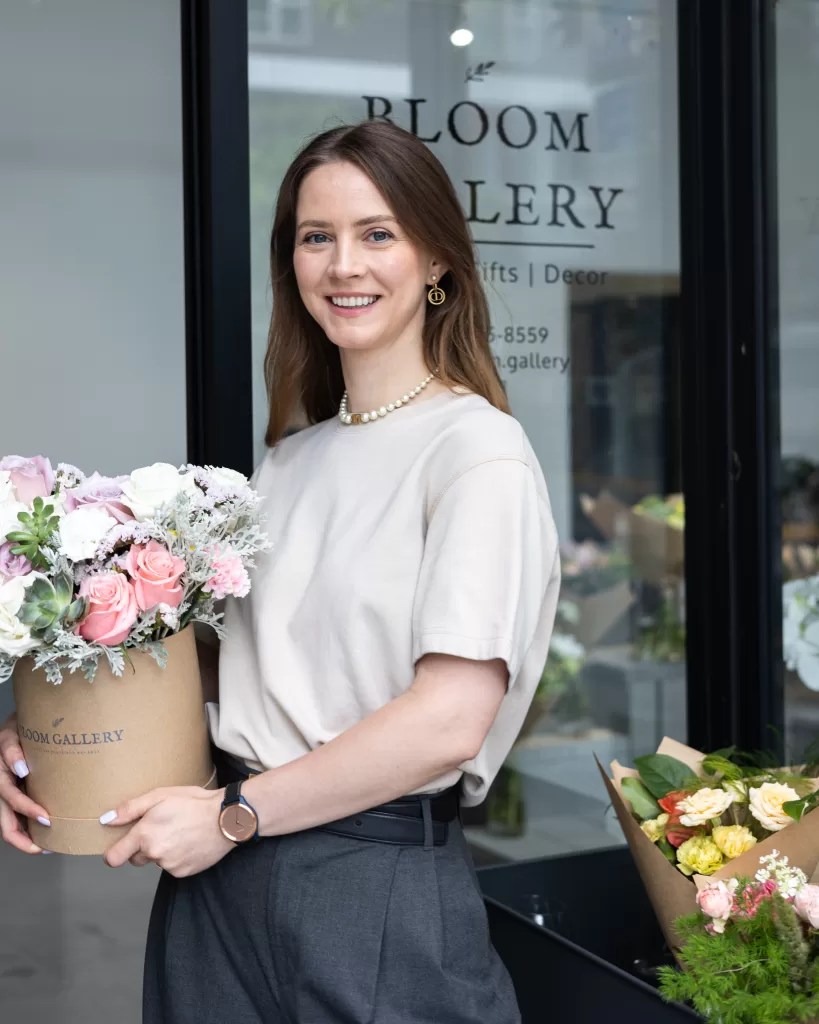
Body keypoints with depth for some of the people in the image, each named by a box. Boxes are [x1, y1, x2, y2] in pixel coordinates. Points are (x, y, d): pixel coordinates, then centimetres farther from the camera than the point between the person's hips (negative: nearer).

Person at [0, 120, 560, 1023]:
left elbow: (450, 719, -19)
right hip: (217, 879, 6)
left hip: (376, 887, -6)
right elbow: (232, 658, 12)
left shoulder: (477, 451, -11)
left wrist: (231, 814, -13)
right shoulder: (287, 461, 10)